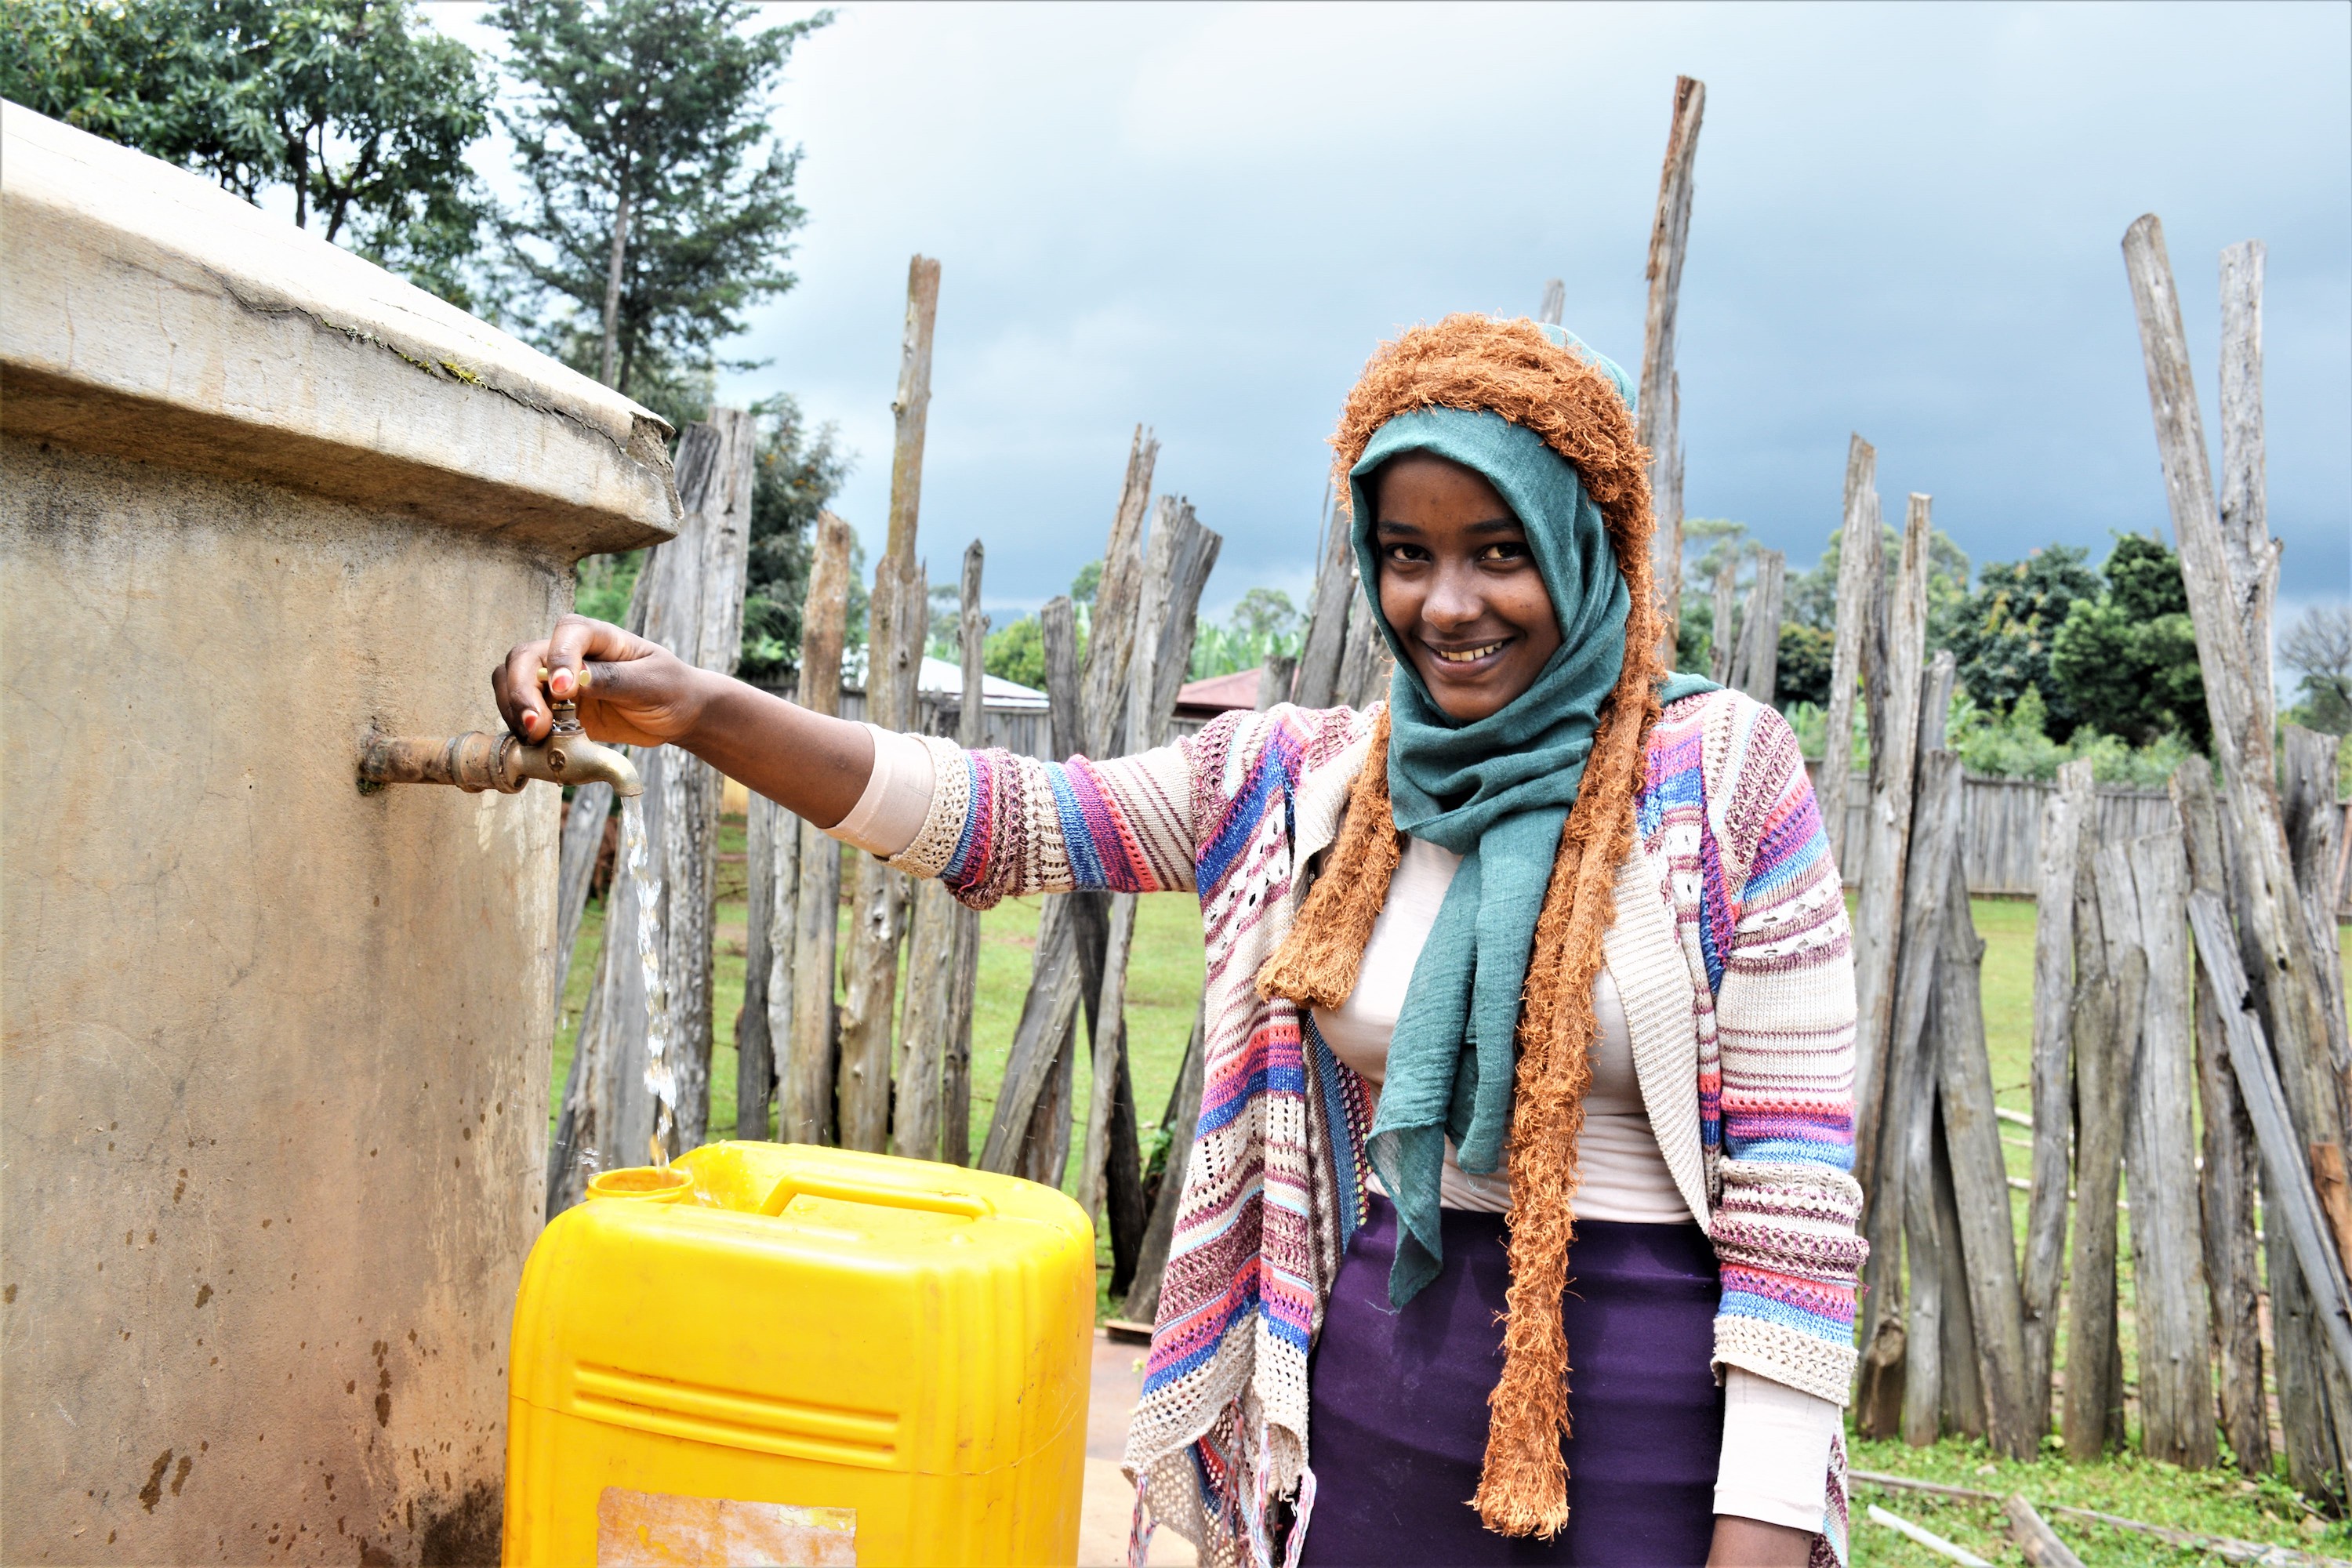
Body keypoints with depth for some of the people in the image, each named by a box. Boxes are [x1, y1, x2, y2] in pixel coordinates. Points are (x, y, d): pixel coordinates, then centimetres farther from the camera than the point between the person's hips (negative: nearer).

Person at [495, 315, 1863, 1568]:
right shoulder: (1302, 781, 1)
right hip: (1369, 1376, 3)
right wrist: (703, 713, -16)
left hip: (1641, 1410, -2)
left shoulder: (1724, 773, -7)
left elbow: (1794, 1173, -8)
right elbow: (1008, 819, -4)